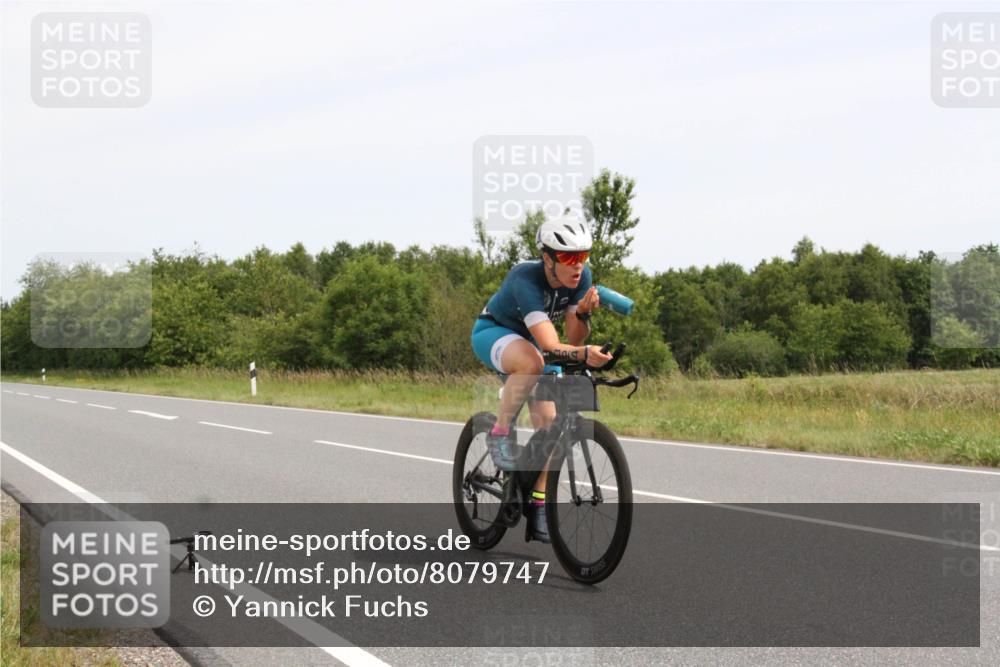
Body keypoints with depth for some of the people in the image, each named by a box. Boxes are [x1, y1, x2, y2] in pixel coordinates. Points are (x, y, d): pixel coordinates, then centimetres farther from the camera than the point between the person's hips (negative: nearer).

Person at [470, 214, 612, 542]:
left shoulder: (582, 278, -19)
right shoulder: (525, 279, -37)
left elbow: (573, 339, -16)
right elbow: (550, 345, -46)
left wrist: (583, 311, -35)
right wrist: (584, 354, -63)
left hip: (528, 339, 6)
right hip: (492, 332, -6)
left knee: (548, 422, -8)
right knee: (532, 361, -40)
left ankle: (538, 502, 6)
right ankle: (499, 433, -21)